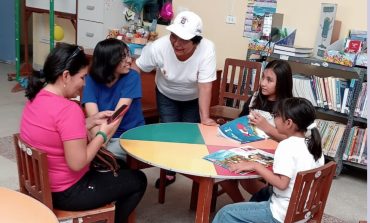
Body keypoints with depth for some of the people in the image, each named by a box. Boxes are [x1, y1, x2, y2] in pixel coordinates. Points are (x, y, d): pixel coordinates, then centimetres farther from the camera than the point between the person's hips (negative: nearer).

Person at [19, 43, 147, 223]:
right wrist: (103, 134, -16)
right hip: (65, 192, -9)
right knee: (138, 180, 8)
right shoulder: (68, 109, -29)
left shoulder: (37, 98, 0)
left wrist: (92, 121, 3)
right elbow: (77, 163, -28)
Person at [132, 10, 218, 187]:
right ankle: (169, 172, 23)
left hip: (193, 98, 0)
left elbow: (205, 86, -33)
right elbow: (136, 68, -19)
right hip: (167, 96, 1)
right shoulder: (158, 47, -33)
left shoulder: (207, 49, -36)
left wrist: (205, 118, -36)